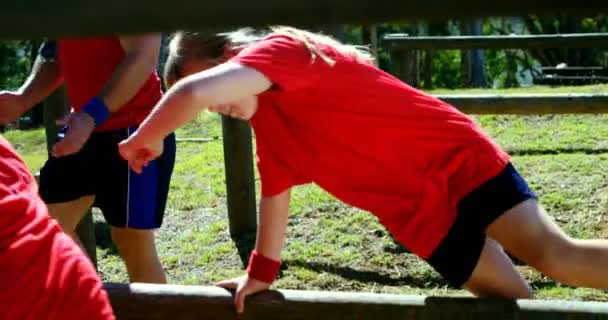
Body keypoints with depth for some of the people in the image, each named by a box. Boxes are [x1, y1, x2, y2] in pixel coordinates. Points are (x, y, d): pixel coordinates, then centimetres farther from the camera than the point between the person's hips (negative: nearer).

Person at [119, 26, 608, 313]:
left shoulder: (283, 49, -18)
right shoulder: (265, 121, 11)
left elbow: (193, 92, -32)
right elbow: (275, 192, 21)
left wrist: (146, 137, -14)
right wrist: (262, 271, 22)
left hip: (457, 159, -8)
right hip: (419, 214, 8)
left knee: (553, 254, -17)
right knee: (510, 297, 3)